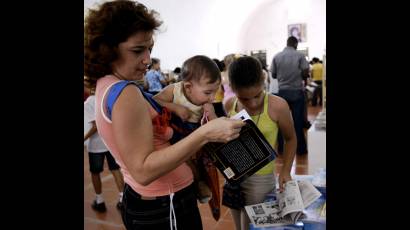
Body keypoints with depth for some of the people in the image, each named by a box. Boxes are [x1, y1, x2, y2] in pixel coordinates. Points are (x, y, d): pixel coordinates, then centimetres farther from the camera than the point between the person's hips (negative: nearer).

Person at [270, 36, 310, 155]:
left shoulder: (277, 56, 1)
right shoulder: (300, 55, -5)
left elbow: (273, 75, 3)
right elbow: (306, 73, -9)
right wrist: (300, 77, 12)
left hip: (282, 92, 2)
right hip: (297, 91, -2)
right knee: (298, 120, 4)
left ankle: (281, 148, 15)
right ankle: (300, 148, 11)